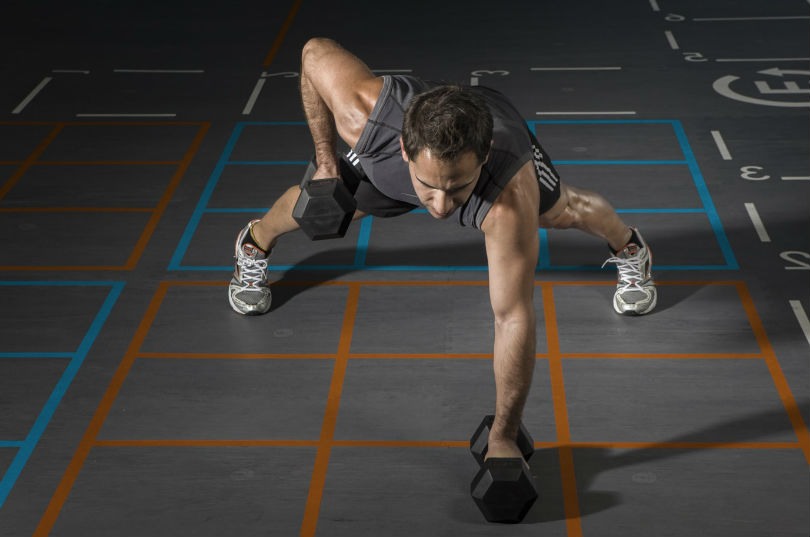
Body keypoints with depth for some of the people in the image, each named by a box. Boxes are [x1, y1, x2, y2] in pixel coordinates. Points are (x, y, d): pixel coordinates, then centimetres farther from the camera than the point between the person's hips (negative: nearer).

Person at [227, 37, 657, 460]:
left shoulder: (510, 201, -51)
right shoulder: (364, 117, -47)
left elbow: (513, 319, -46)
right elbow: (315, 51, -25)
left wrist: (502, 440, -42)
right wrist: (325, 157, -20)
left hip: (498, 128, -1)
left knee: (561, 211, 22)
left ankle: (628, 247, 58)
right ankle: (255, 244, 53)